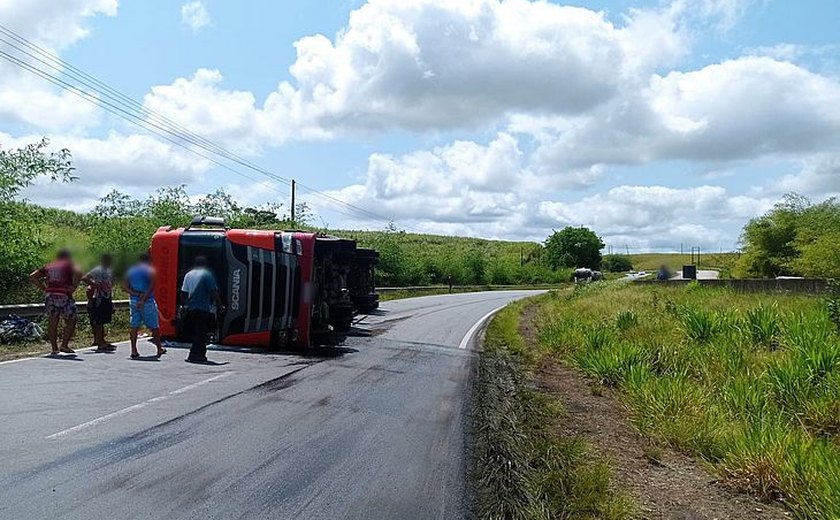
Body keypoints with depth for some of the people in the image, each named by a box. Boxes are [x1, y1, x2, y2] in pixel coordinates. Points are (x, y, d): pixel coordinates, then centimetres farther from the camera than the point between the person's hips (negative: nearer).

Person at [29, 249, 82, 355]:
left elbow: (32, 277, 17)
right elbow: (78, 273, -16)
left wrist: (43, 288, 12)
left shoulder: (48, 266, 20)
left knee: (53, 322, 11)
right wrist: (74, 287, -9)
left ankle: (54, 348, 11)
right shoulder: (69, 264, 6)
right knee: (71, 321, 7)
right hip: (64, 295, -5)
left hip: (49, 295, 5)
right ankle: (64, 345, -1)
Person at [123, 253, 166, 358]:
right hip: (148, 301, -4)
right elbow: (151, 287, -15)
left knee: (133, 326, 5)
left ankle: (134, 350, 0)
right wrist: (143, 300, -17)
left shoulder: (131, 270, 12)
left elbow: (125, 287, 4)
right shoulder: (150, 271, -3)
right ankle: (159, 349, 16)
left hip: (133, 301, 4)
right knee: (154, 326, 6)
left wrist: (135, 294, -4)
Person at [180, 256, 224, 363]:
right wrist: (220, 306, -4)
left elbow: (183, 293, 12)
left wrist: (183, 306, 18)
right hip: (204, 308, -7)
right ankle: (195, 355, -7)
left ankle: (200, 354, 19)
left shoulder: (188, 275, 12)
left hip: (190, 308, 7)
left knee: (196, 332, 14)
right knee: (201, 333, -4)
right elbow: (214, 292, -11)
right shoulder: (207, 274, -6)